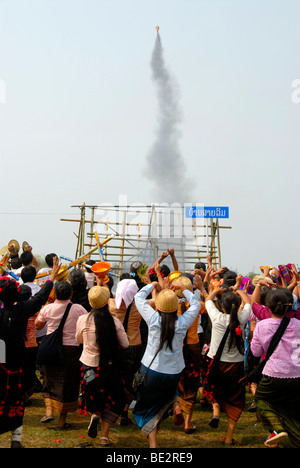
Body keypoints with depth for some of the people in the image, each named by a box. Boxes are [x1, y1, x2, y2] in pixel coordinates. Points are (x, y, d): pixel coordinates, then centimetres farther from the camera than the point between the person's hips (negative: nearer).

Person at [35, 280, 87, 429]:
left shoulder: (47, 309, -7)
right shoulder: (78, 309, -11)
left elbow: (37, 326, 10)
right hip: (71, 349, -1)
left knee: (49, 380, 20)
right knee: (67, 384, 9)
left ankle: (49, 410, 6)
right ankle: (62, 420, 15)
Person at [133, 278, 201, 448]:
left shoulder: (153, 319, -17)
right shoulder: (183, 322, -14)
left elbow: (139, 297, -2)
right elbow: (196, 304, 6)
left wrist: (153, 285, 11)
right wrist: (182, 288, 12)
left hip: (151, 371, -2)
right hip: (174, 373, 2)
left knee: (148, 410, 15)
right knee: (169, 388, 37)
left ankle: (153, 444, 7)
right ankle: (176, 405, 10)